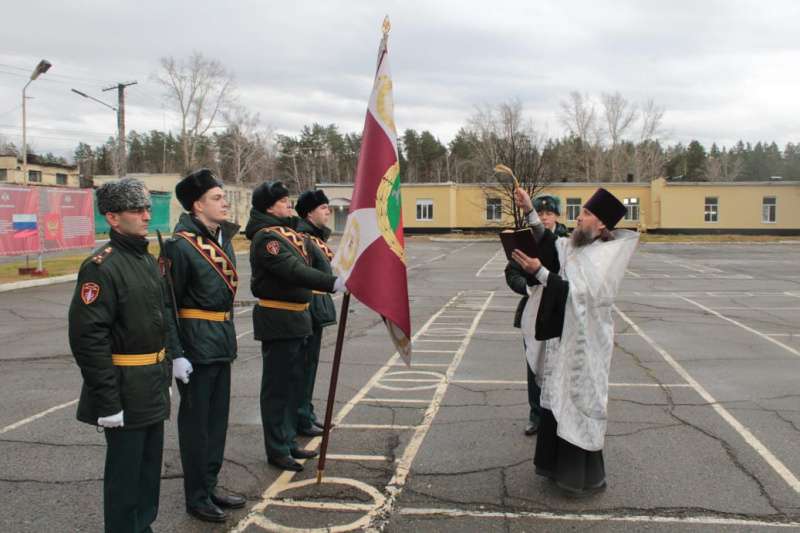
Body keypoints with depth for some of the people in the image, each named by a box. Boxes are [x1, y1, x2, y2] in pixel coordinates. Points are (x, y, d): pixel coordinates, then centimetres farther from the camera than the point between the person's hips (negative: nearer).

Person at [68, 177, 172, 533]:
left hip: (154, 388, 9)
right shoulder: (101, 267, -17)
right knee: (125, 471, 5)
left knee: (150, 464, 19)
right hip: (126, 391, -8)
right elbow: (88, 337, -22)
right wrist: (108, 403, -21)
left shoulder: (148, 261, 11)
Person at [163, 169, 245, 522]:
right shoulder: (181, 245, -15)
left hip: (221, 345, 8)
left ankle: (210, 485, 31)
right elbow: (166, 304, -15)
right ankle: (197, 497, 20)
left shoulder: (223, 239, 11)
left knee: (217, 419, 16)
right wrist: (176, 354, -18)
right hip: (196, 348, -8)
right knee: (195, 423, 5)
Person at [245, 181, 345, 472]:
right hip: (277, 320, -10)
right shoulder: (266, 238, -17)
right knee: (277, 386, 1)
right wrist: (334, 283, -41)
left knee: (293, 382, 17)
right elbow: (294, 271, -31)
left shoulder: (288, 232, 15)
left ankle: (288, 440, 30)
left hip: (295, 317, 10)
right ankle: (277, 450, 12)